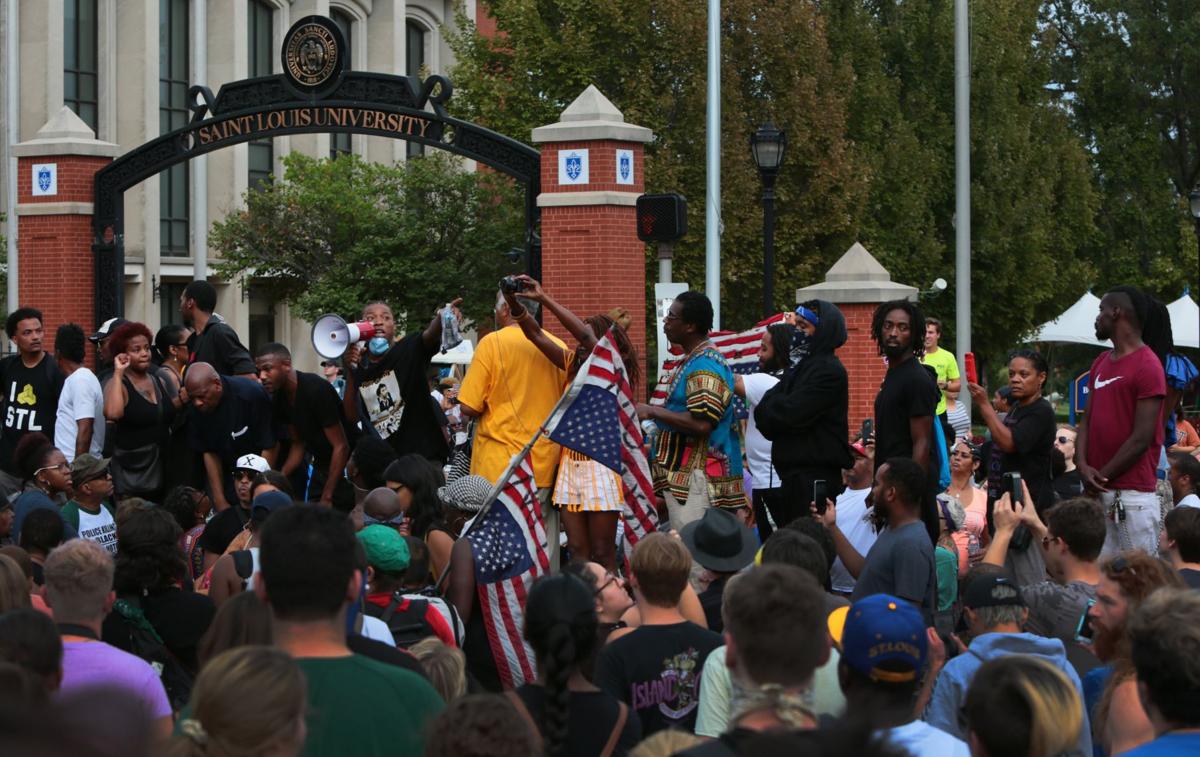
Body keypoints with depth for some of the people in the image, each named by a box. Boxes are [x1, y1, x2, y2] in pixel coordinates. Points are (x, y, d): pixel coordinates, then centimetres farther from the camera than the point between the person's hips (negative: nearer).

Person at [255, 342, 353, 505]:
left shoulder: (316, 389, -25)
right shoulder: (279, 398, -1)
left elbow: (341, 446, -24)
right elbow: (298, 444, 9)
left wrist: (327, 498, -24)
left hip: (345, 462, -7)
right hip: (321, 463, 8)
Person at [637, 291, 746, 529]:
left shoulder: (705, 366, -16)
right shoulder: (692, 360, 18)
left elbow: (701, 423, -26)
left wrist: (653, 412, -17)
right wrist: (656, 410, 17)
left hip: (696, 480, -11)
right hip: (683, 476, 11)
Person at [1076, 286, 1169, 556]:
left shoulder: (1147, 366, -10)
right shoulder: (1101, 364, 16)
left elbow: (1141, 438, -13)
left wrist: (1101, 477, -10)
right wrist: (1082, 465, -4)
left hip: (1132, 494, -8)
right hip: (1098, 493, 8)